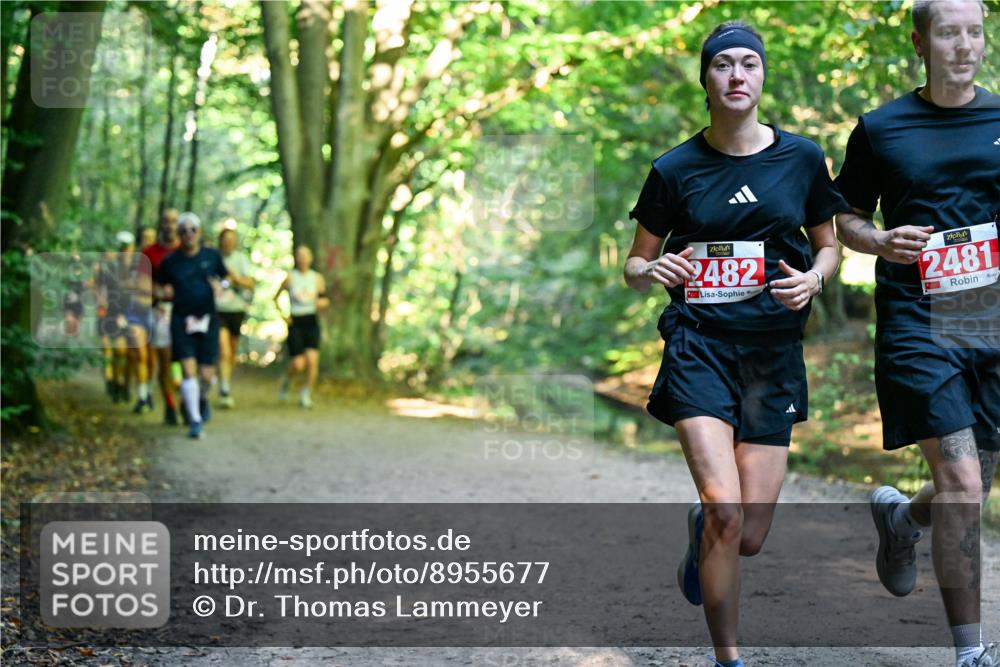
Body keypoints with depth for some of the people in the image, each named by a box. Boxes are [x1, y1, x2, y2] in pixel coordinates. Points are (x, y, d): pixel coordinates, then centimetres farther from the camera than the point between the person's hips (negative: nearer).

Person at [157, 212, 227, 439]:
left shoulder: (212, 256, 4)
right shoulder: (170, 262, 2)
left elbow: (225, 277, 17)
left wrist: (220, 285, -5)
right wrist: (165, 292, -6)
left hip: (208, 319, 1)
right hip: (181, 320, -1)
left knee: (206, 374, -1)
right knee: (188, 370, -12)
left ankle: (203, 399, 35)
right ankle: (195, 420, -4)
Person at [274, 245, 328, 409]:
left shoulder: (317, 278, 7)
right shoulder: (290, 277, 1)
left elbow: (324, 299, 12)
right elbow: (276, 297, 9)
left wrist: (322, 302, -11)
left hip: (312, 322, 2)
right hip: (295, 323, -2)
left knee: (312, 359, -15)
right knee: (298, 364, -10)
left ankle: (306, 394, 3)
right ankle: (287, 381, 25)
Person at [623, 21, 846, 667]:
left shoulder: (801, 157, 4)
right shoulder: (676, 169, 1)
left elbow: (828, 245, 15)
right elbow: (634, 265, 8)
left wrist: (813, 279, -7)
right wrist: (654, 271, -15)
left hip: (775, 348, 2)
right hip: (700, 342, -2)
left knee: (749, 539, 2)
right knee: (726, 510, -19)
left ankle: (699, 532, 40)